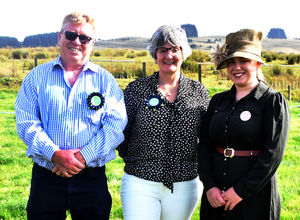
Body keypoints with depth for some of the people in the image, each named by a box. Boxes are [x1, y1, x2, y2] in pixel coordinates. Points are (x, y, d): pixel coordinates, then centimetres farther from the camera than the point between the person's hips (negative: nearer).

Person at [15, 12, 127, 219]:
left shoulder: (104, 79, 5)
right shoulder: (38, 76, 6)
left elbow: (117, 123, -6)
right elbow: (26, 122, -2)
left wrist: (83, 156, -17)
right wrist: (55, 154, -16)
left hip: (91, 178, 0)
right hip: (46, 177, 0)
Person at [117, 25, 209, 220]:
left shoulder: (198, 92, 4)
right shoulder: (136, 89, 0)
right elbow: (120, 133, 4)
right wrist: (135, 161, 2)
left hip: (184, 186, 2)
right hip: (140, 183, -1)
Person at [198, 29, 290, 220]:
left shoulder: (273, 101, -5)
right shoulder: (218, 101, 9)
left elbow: (273, 154, -12)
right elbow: (204, 146, 6)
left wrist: (241, 190, -15)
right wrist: (209, 186, -6)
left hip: (255, 195, -4)